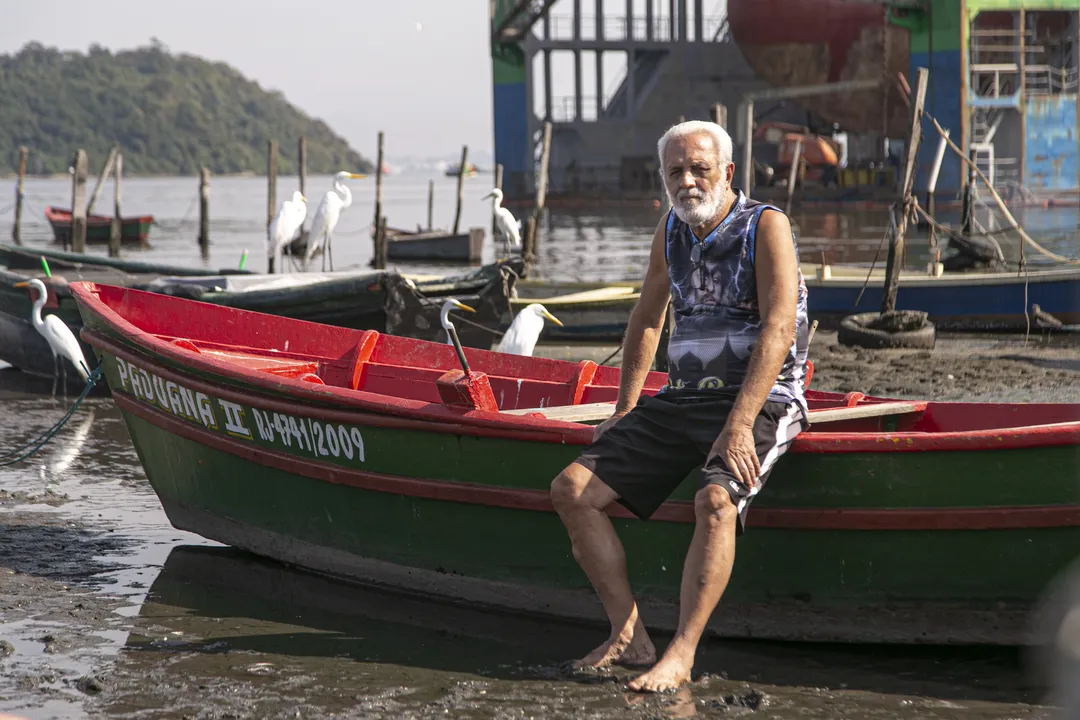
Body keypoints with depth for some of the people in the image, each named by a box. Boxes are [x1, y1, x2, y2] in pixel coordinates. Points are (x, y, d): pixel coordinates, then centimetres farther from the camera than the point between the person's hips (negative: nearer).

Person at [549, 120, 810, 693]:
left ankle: (681, 655, -32)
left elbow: (778, 331, -18)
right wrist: (625, 410, 21)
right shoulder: (671, 231, 13)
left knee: (715, 500, -36)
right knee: (572, 490, -7)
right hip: (682, 399, 7)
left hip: (760, 401, -7)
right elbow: (646, 320, 25)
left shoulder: (765, 226, -8)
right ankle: (628, 635, -6)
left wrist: (739, 425, -26)